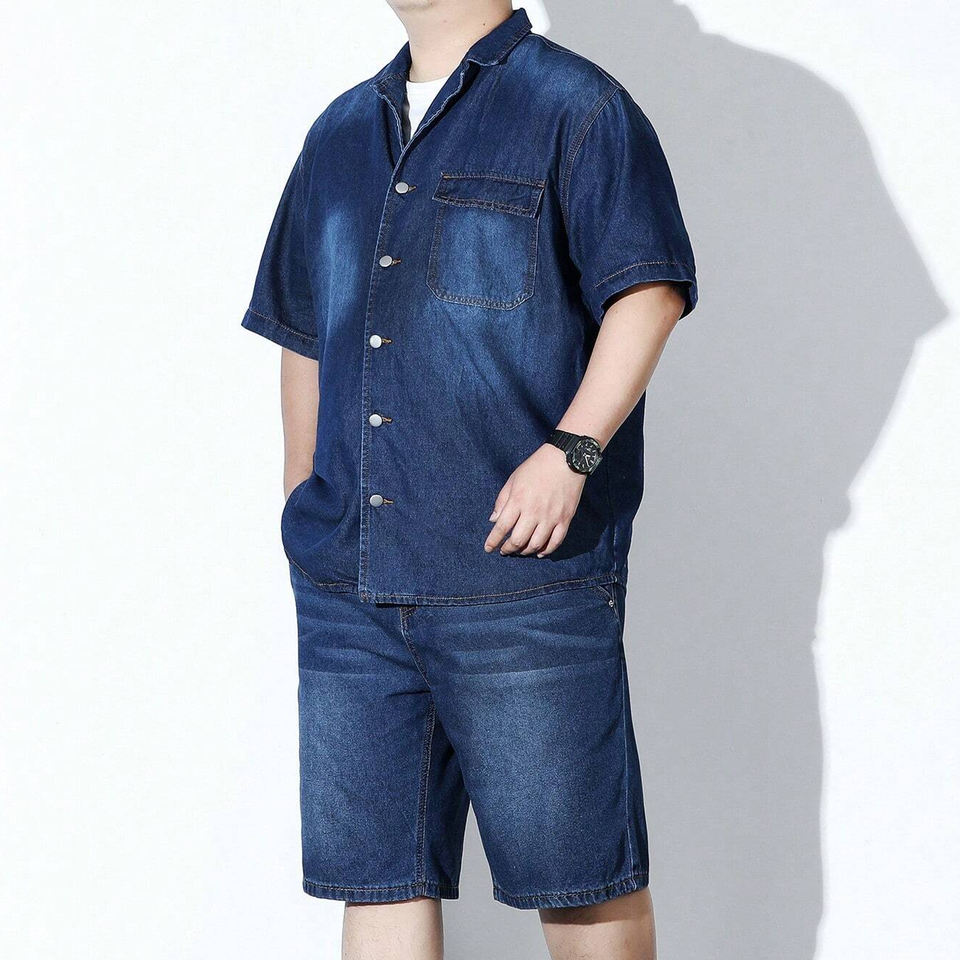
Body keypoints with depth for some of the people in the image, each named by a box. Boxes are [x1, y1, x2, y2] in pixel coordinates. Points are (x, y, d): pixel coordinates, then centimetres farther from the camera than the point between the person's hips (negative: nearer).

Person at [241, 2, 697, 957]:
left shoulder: (575, 108, 1)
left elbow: (648, 291, -8)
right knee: (376, 868, 8)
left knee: (572, 864, 0)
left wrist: (570, 449, -19)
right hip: (346, 580, 6)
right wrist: (300, 503, 19)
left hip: (522, 569, -5)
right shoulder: (340, 133, 19)